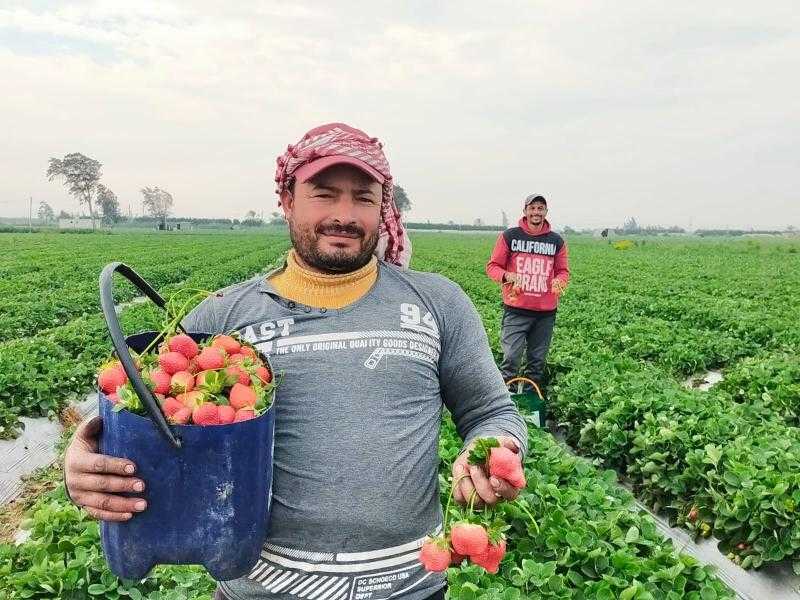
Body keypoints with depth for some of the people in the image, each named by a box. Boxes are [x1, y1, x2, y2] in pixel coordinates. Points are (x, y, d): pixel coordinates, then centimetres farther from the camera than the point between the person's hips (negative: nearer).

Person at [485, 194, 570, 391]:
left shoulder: (556, 241, 9)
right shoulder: (509, 236, 1)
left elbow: (563, 271, 15)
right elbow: (492, 266, 3)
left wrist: (559, 281, -9)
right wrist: (507, 276, -18)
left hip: (546, 311, 3)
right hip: (516, 310, -3)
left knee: (538, 360, 11)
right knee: (511, 358, -8)